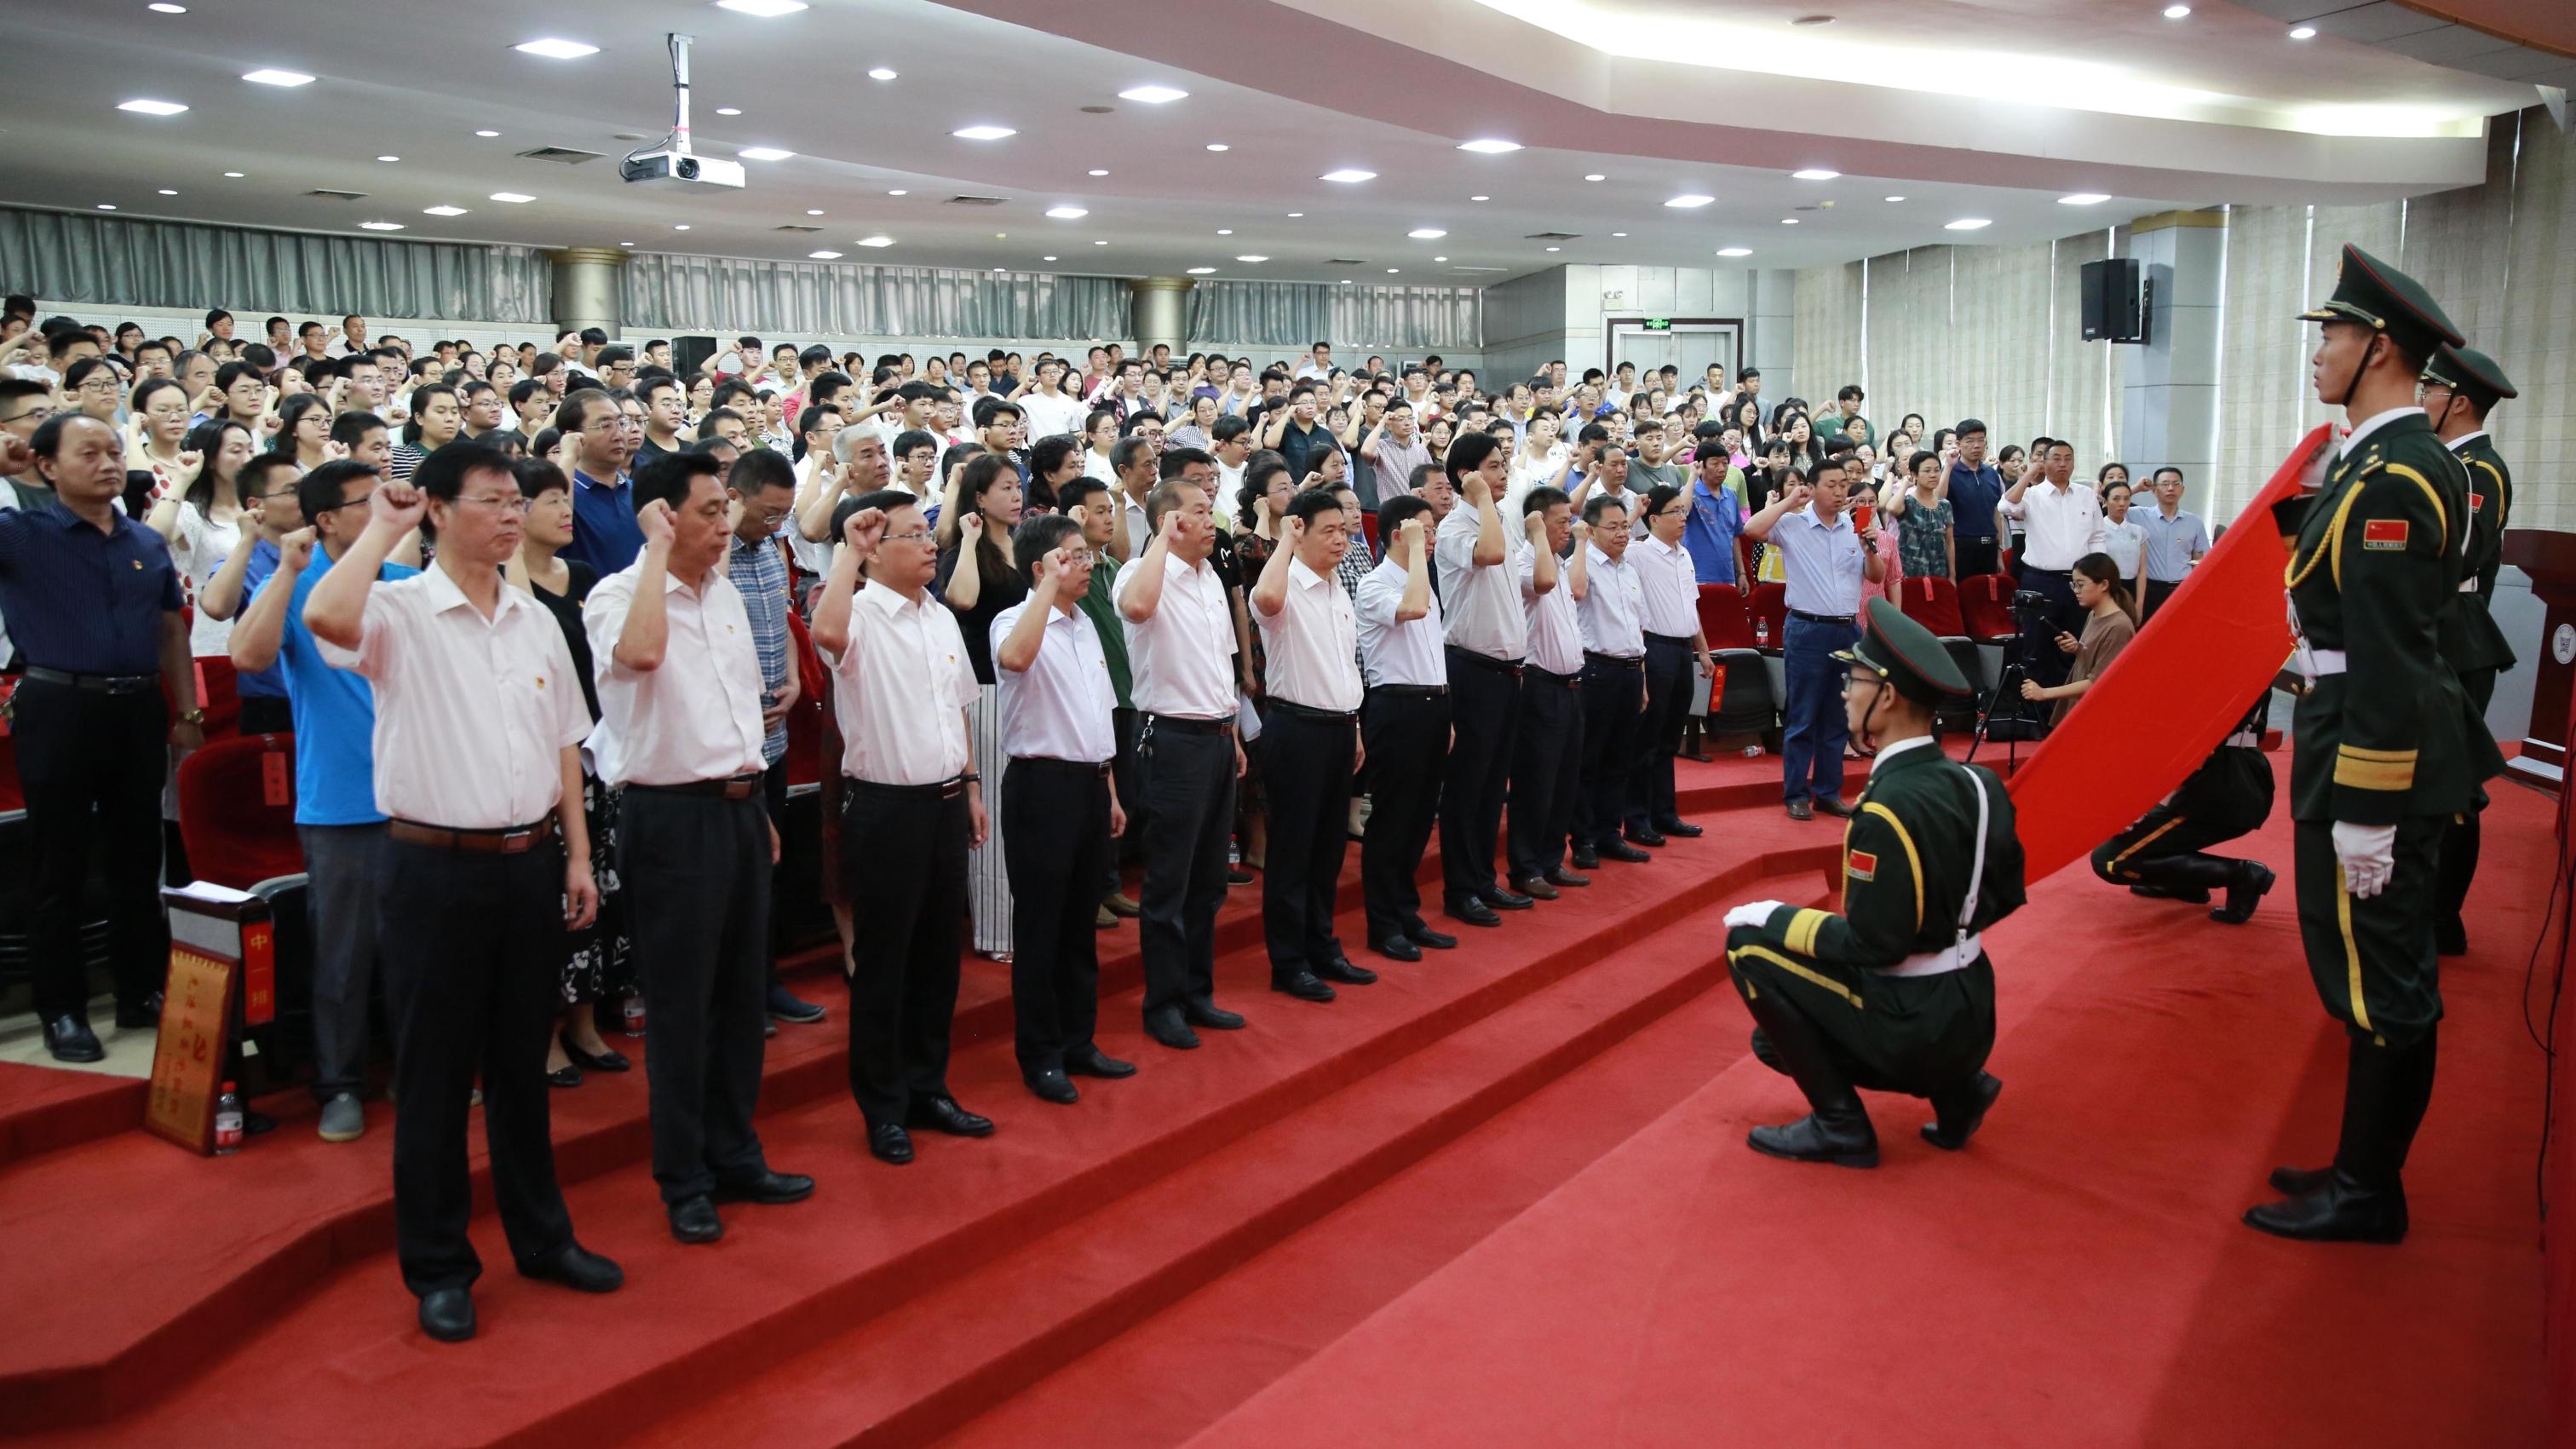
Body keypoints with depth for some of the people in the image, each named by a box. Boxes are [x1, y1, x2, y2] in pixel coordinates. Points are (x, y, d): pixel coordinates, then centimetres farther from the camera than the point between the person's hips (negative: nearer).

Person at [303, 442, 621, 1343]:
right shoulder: (401, 611, -8)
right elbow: (326, 617, -31)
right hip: (434, 868, -5)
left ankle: (541, 1235, 29)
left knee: (523, 1062, 16)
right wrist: (383, 526, -17)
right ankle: (438, 1267, 18)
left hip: (529, 862, 5)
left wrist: (577, 853, 9)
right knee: (434, 1074, 5)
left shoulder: (536, 620, 9)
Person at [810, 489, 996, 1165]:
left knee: (938, 954, 14)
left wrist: (971, 786, 16)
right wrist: (847, 551, -27)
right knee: (883, 961, 3)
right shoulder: (861, 613, -12)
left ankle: (928, 1088, 27)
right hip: (885, 806, -7)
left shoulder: (942, 618, 12)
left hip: (945, 801, 7)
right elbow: (826, 633, -37)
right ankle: (883, 1108, 14)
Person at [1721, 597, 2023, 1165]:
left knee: (1748, 943, -3)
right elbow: (2004, 896, 11)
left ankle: (1839, 1125, 1)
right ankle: (1955, 1089, 12)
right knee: (1774, 1042, 21)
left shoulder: (1888, 810, -25)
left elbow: (1873, 945, -23)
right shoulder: (1976, 782, 1)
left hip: (1914, 1024, -8)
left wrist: (1773, 918, -10)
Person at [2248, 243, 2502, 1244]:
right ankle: (2366, 1167, 29)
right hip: (2398, 736, 11)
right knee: (2385, 967, 17)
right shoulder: (2415, 459, 12)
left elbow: (2386, 662, -23)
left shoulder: (2385, 478, -20)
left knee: (2378, 974, -1)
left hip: (2370, 748, -11)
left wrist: (2364, 813, -22)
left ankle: (2366, 1197, 11)